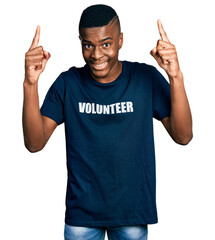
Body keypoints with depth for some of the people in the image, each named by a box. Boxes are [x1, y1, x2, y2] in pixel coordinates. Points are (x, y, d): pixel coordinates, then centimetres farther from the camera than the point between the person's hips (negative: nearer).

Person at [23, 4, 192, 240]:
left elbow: (183, 136, -13)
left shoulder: (146, 78, -6)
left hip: (133, 211, 0)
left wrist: (175, 77, -26)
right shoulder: (68, 83, -4)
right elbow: (34, 143, -11)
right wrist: (31, 84, -23)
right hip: (81, 213, 0)